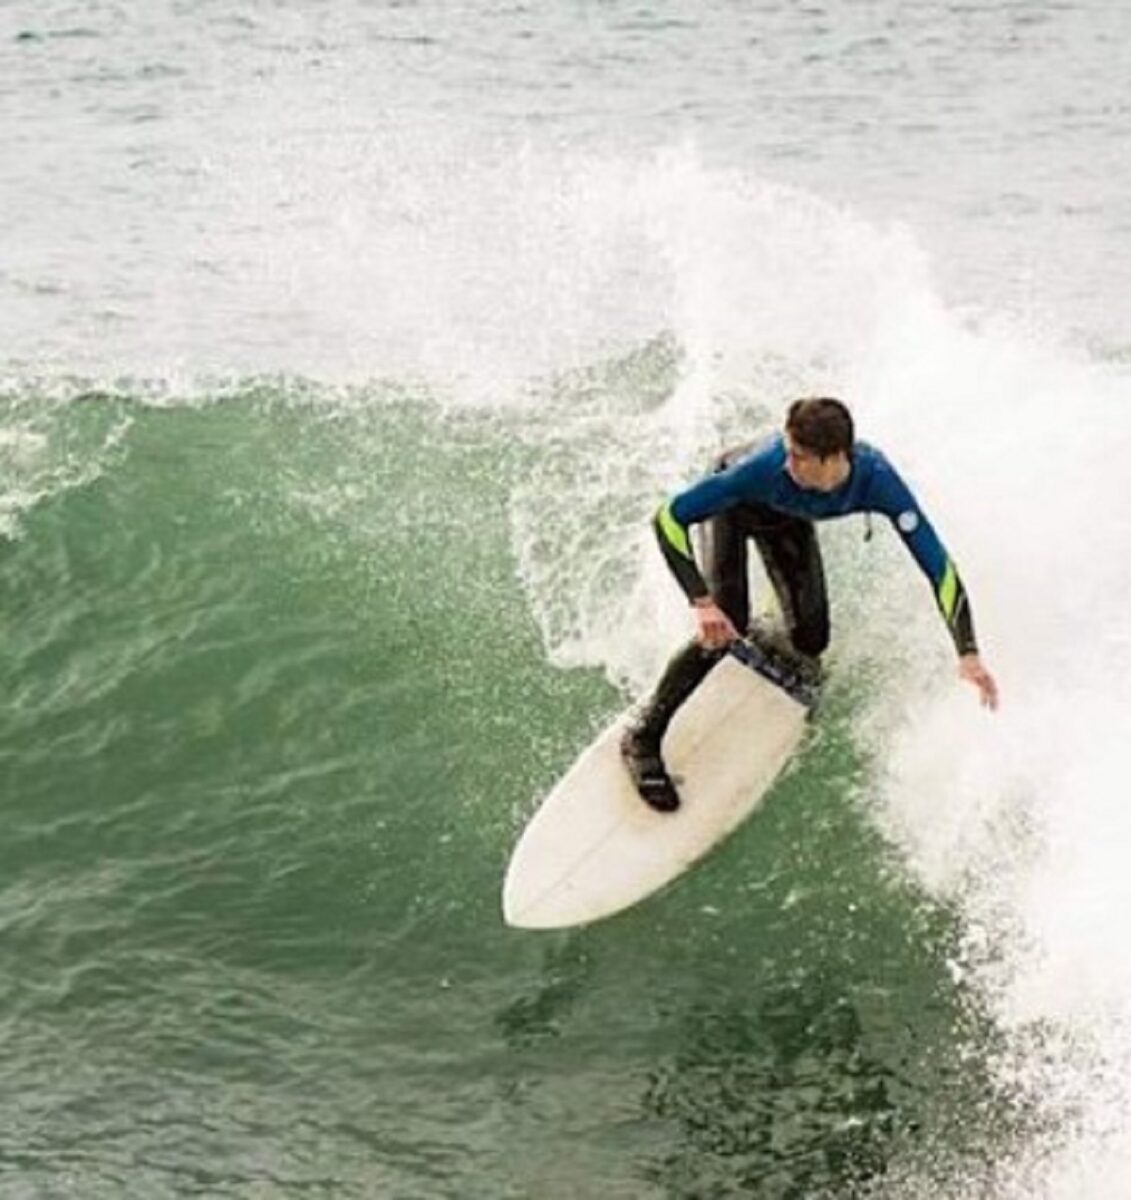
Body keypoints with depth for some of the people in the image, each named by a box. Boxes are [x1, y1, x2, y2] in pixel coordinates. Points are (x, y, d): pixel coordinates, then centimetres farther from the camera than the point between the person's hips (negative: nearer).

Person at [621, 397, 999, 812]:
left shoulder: (877, 480, -39)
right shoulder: (769, 466, -45)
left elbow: (938, 565, -36)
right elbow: (668, 519, -40)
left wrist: (968, 653, -46)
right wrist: (702, 602, -50)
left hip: (787, 518, 3)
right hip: (734, 505, -3)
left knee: (810, 640, -6)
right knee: (725, 628, -20)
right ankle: (643, 739, -6)